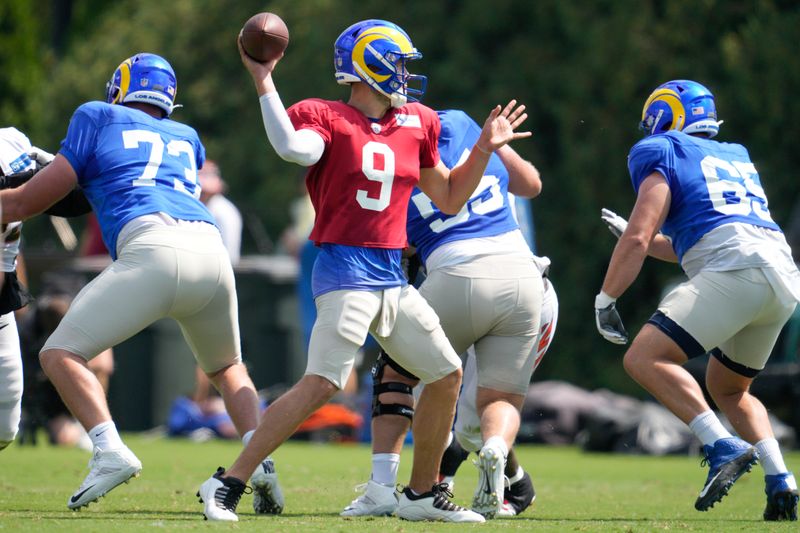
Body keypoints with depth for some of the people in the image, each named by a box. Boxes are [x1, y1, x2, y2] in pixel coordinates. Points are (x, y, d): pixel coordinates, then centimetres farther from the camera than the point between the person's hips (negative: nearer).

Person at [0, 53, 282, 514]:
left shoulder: (99, 118, 19)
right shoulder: (188, 139, 32)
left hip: (153, 250, -5)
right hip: (212, 248, 5)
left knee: (61, 354, 4)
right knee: (227, 367, 29)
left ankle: (110, 450, -18)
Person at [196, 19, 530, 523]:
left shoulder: (416, 125, 15)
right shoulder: (327, 118, -5)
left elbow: (450, 199, 23)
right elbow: (295, 148, -30)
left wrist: (484, 149, 14)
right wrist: (263, 81, -26)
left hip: (393, 276, 8)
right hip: (346, 269, -8)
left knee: (447, 374, 12)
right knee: (322, 383, -19)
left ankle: (422, 494, 26)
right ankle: (228, 484, -16)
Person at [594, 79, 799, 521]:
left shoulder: (659, 153, 9)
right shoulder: (736, 158, 32)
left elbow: (637, 240, -1)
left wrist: (604, 301, 8)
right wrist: (639, 238, 48)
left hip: (737, 269, -8)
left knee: (645, 359, -12)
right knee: (728, 389, 25)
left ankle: (723, 447, -26)